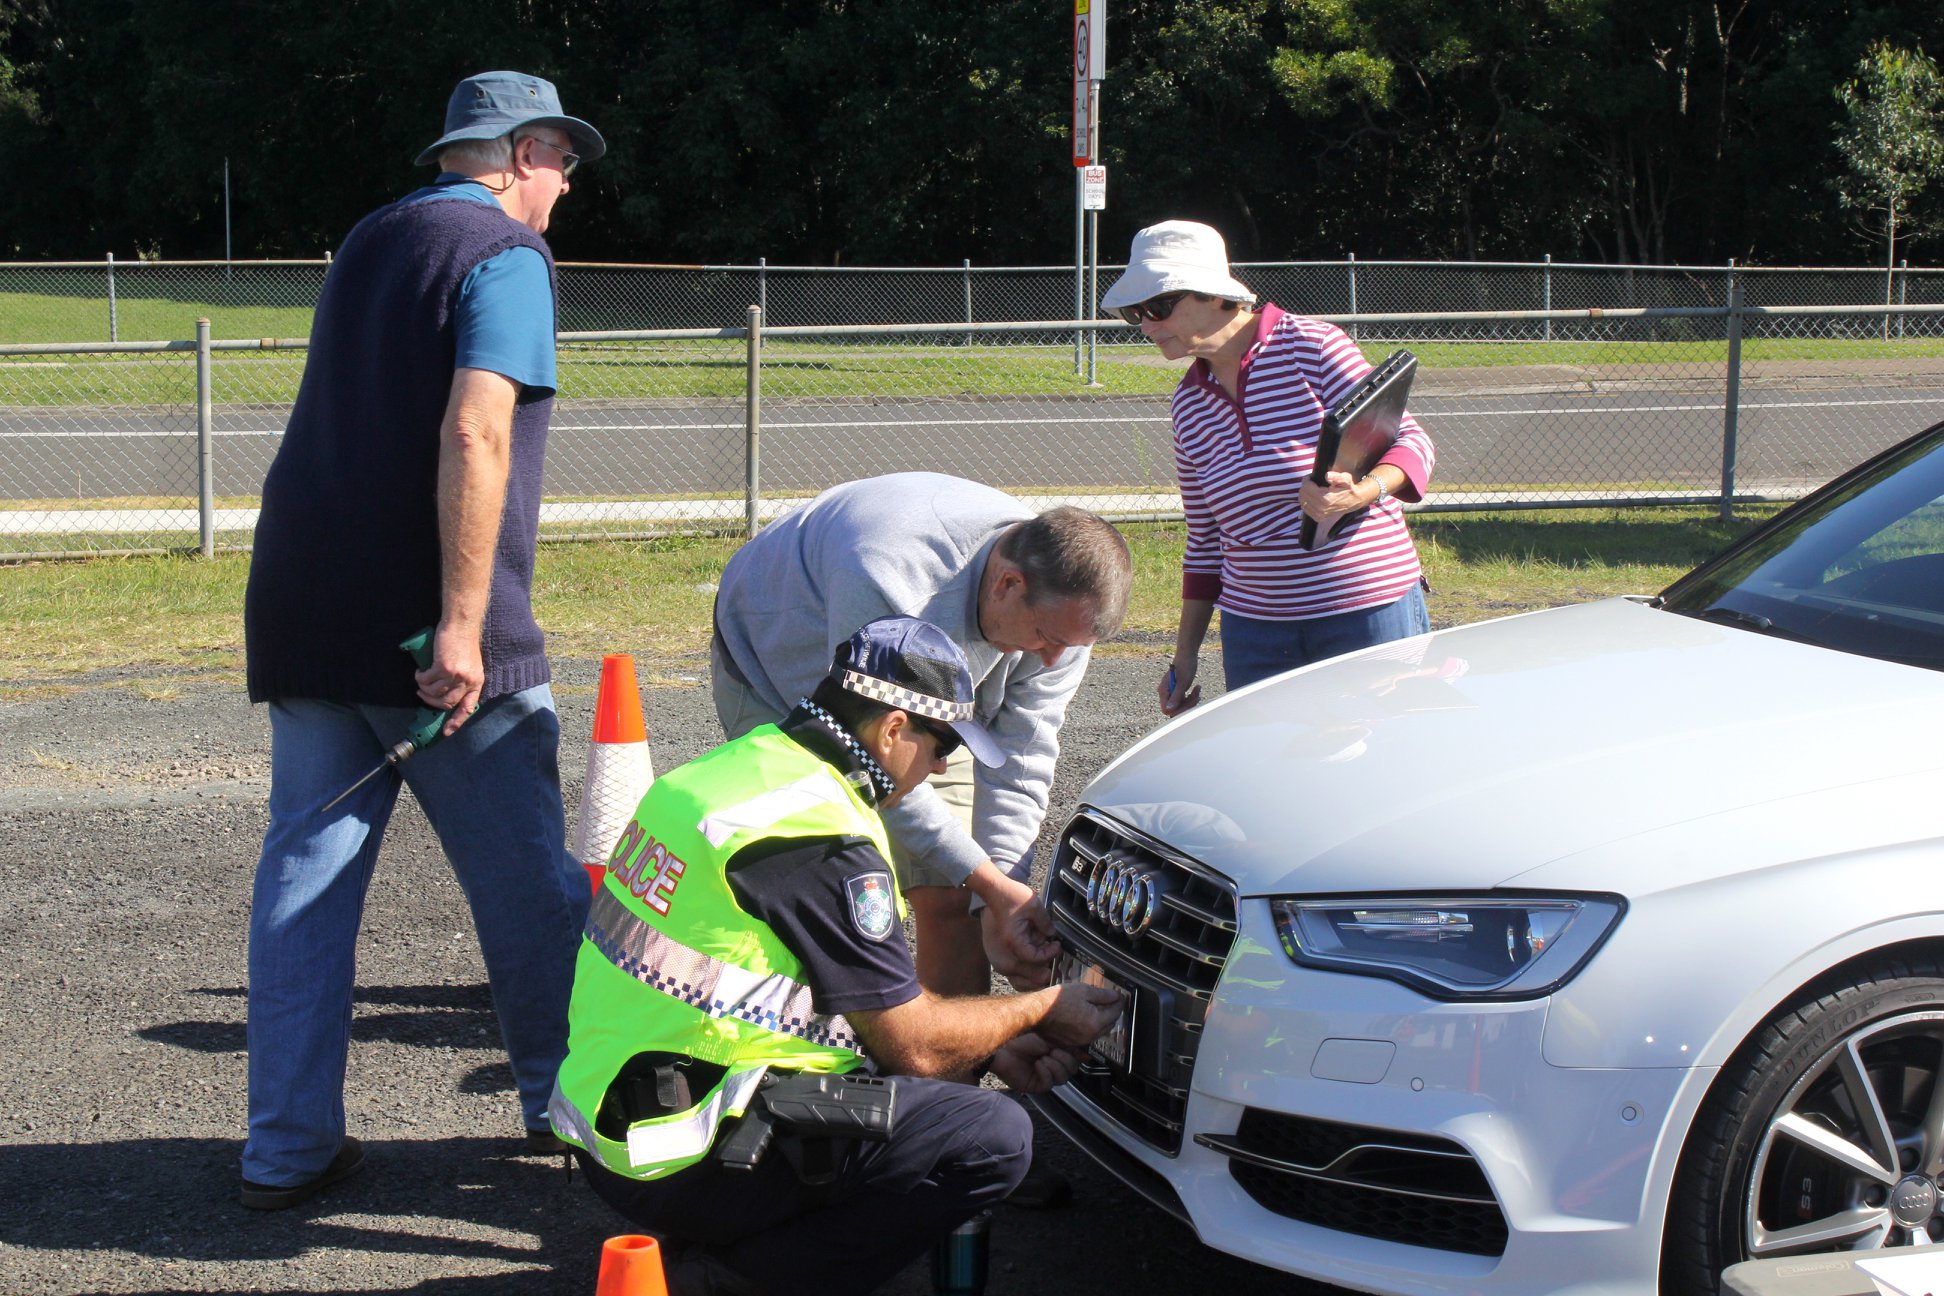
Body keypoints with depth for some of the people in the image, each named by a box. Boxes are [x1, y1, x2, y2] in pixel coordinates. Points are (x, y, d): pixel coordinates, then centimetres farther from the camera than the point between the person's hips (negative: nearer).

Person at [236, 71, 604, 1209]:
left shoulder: (370, 242, 18)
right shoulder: (508, 254, -7)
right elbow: (473, 437, -19)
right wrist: (463, 626, -23)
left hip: (304, 606, 8)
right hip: (426, 626, -7)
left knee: (305, 873, 6)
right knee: (527, 879, 7)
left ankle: (288, 1148, 8)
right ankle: (564, 1103, 20)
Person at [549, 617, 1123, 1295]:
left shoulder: (743, 761, 10)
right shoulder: (823, 839, -19)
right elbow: (916, 1046, -10)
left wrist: (992, 1049, 16)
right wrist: (1041, 1009, 7)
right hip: (680, 1162, -10)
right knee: (994, 1137, -12)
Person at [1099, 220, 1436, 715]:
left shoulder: (1310, 346, -7)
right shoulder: (1189, 403, 10)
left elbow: (1410, 441, -8)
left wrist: (1362, 492, -29)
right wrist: (1186, 651, 16)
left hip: (1368, 613, -5)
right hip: (1255, 630, 5)